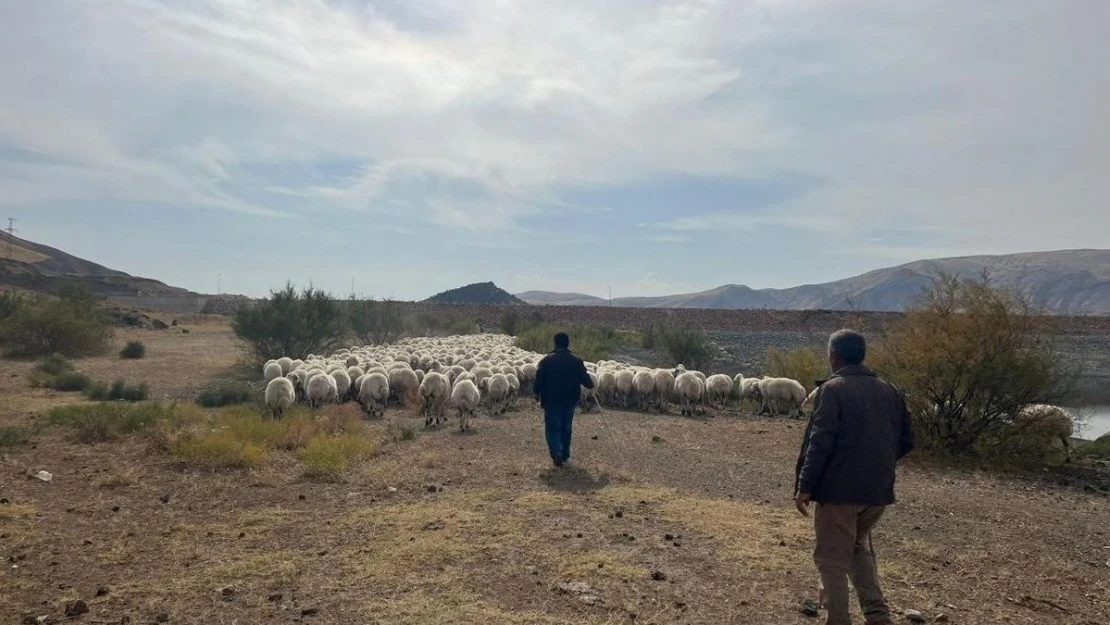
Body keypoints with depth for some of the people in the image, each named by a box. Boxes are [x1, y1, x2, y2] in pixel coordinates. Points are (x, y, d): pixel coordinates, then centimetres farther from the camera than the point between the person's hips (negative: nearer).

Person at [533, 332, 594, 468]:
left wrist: (537, 393, 9)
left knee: (552, 427, 2)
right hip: (570, 399, 3)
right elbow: (584, 378, 1)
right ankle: (565, 455, 22)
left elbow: (539, 379, -6)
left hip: (551, 400, -3)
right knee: (566, 427, 16)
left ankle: (556, 452, -20)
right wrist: (591, 385, 23)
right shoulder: (576, 360, -2)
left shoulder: (547, 360, -8)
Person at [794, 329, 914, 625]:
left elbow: (819, 442, -18)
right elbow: (906, 440, 13)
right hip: (878, 490, 7)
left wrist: (804, 487, -14)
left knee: (832, 560, 5)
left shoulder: (832, 389, -11)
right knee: (858, 547, 26)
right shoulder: (889, 391, 9)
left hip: (839, 488, -7)